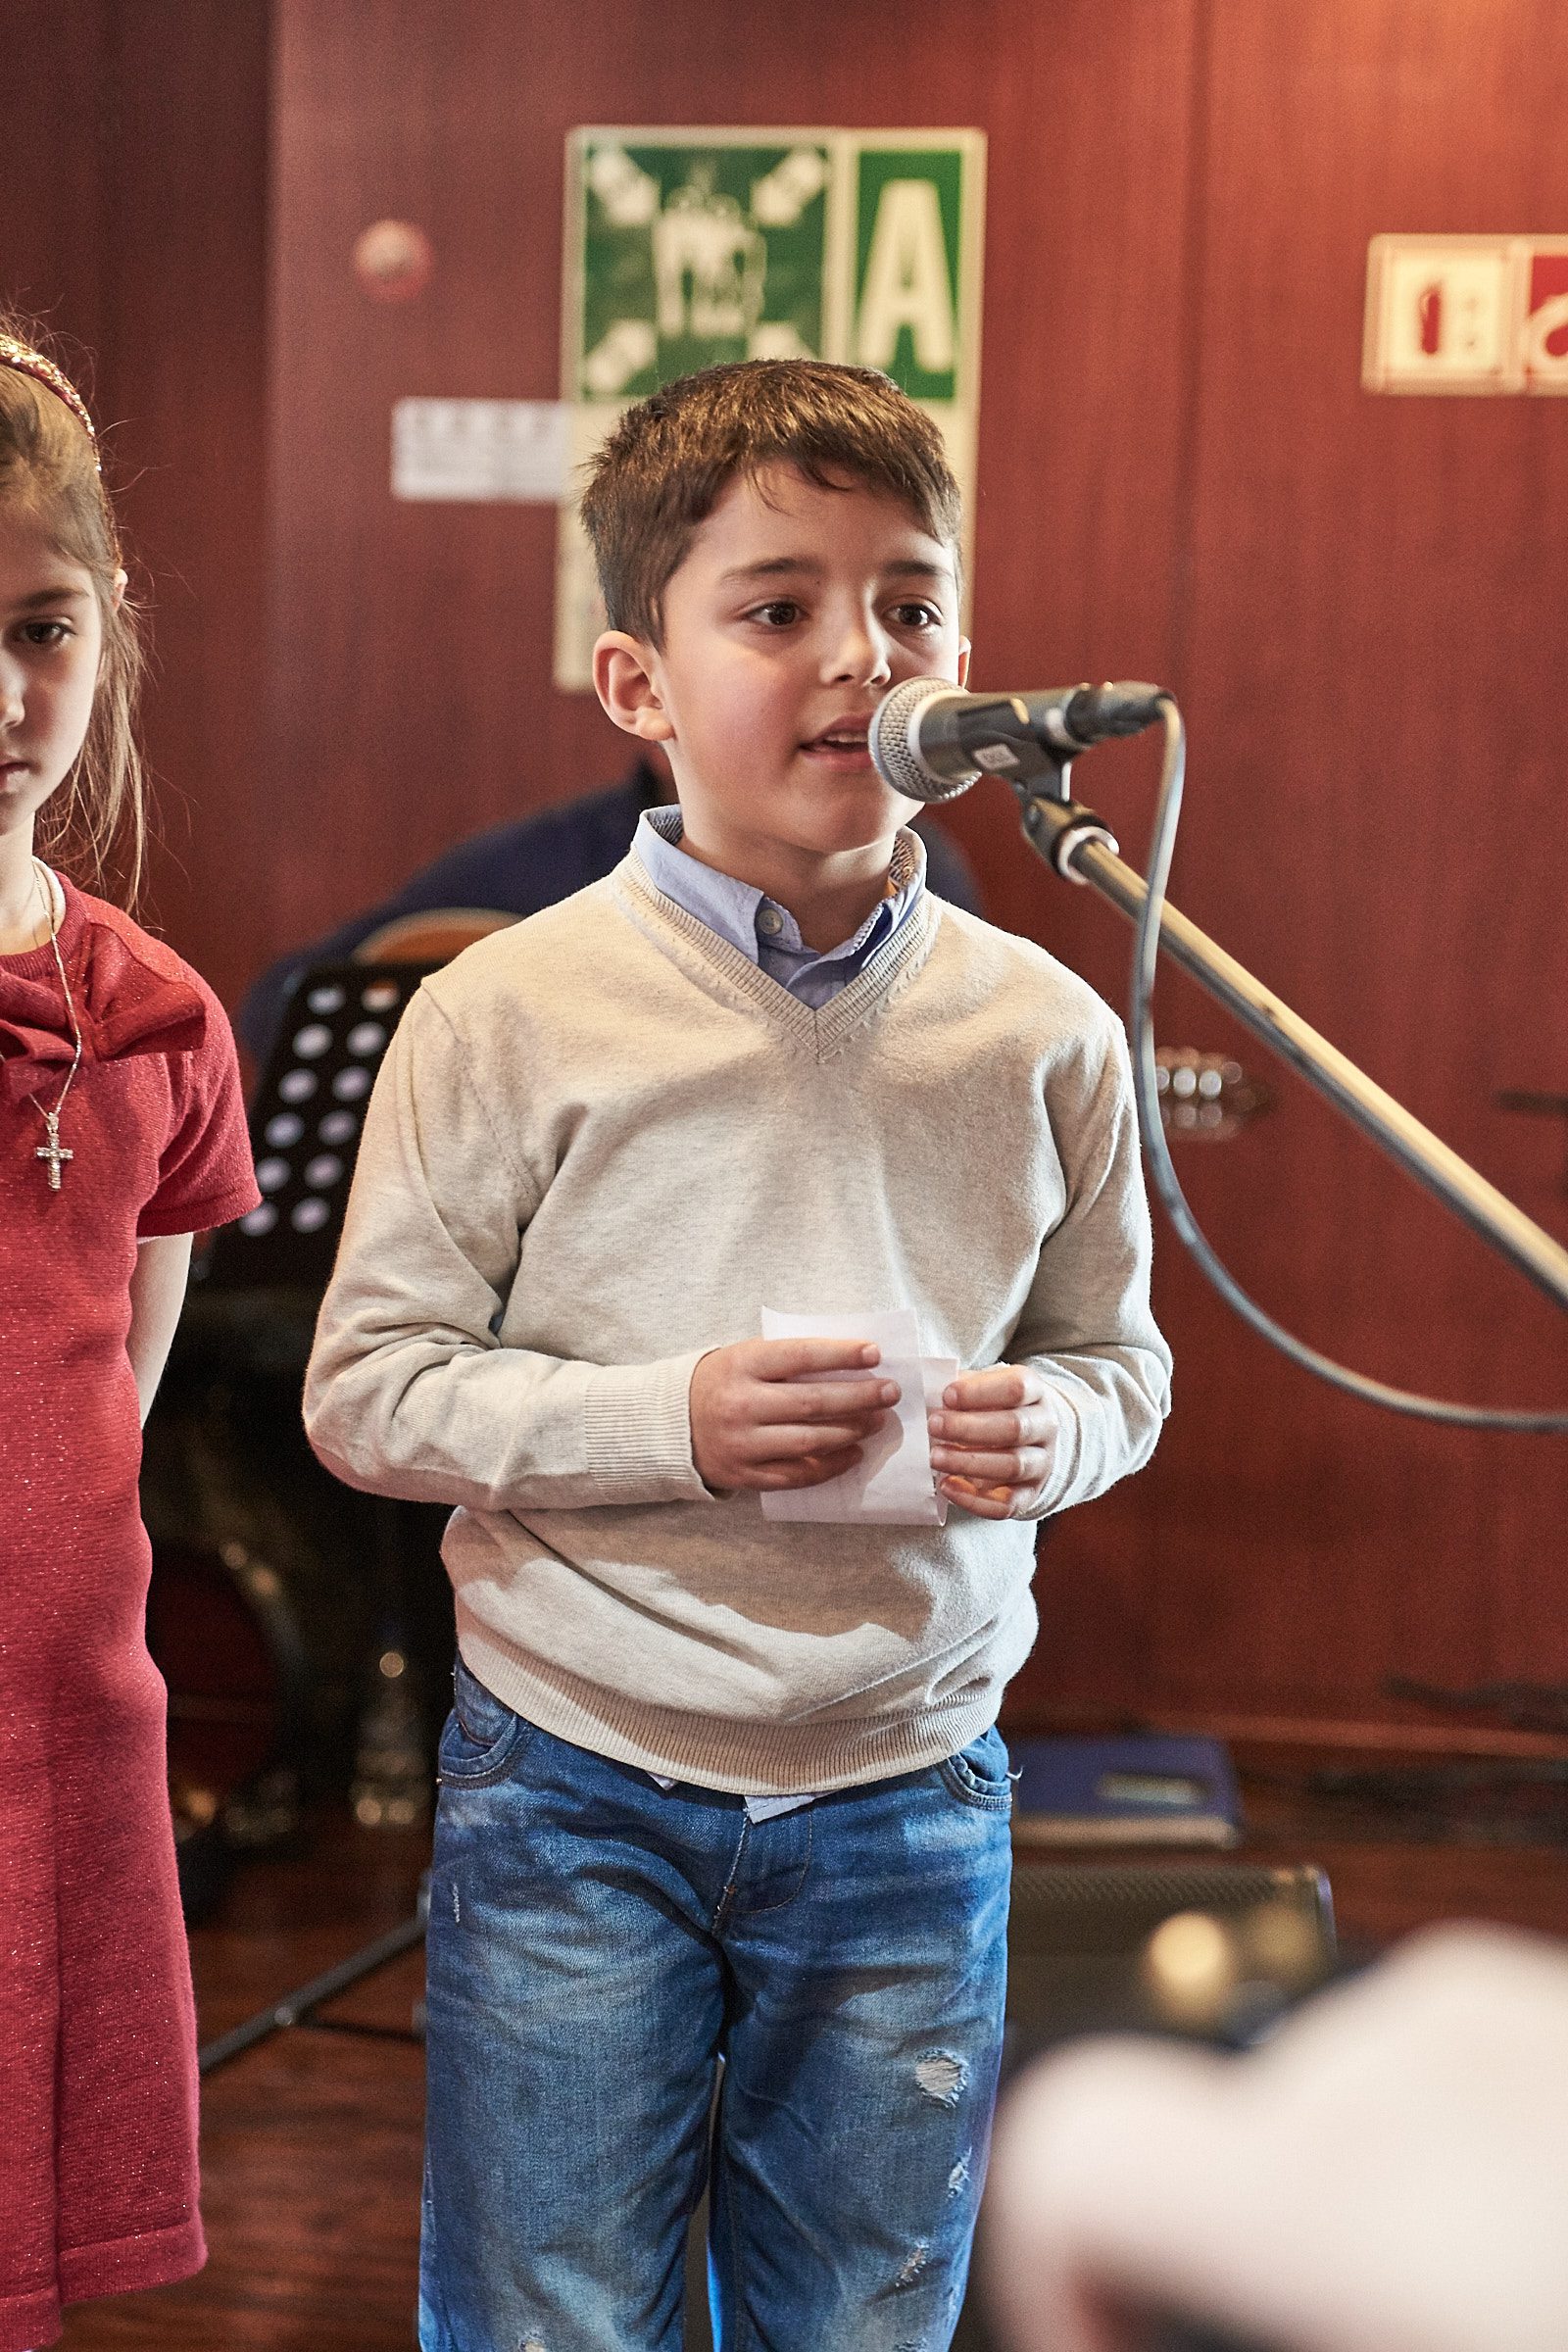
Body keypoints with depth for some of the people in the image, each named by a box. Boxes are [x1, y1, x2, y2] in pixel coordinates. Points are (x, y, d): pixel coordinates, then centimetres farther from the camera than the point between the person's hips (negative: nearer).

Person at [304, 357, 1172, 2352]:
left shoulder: (1039, 1033, -2)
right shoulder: (516, 1014, -10)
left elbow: (1114, 1352, 10)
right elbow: (366, 1388, -8)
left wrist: (1051, 1426, -13)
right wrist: (664, 1423, -21)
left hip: (909, 1800, 3)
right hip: (577, 1788, -2)